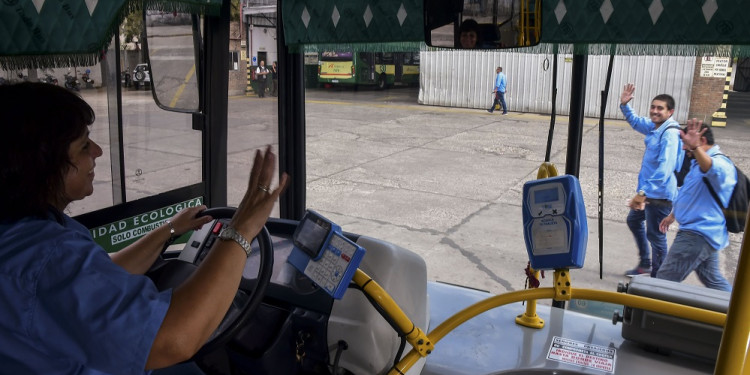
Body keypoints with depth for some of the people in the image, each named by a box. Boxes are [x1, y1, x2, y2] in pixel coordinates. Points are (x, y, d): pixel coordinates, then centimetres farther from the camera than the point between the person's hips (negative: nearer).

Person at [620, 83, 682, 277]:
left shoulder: (670, 134, -23)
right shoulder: (654, 127, 5)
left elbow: (665, 169, -31)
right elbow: (636, 122, 28)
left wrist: (643, 193, -35)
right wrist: (624, 105, 10)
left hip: (660, 195, -11)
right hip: (648, 190, 11)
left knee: (655, 235, 0)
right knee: (634, 220, 26)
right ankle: (645, 263, 42)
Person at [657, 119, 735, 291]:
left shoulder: (720, 163, -18)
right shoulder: (699, 163, 16)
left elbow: (712, 169, -46)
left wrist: (696, 148, -62)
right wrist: (673, 215, 33)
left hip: (698, 235, -11)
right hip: (702, 232, 11)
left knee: (665, 280, -9)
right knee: (713, 280, 21)